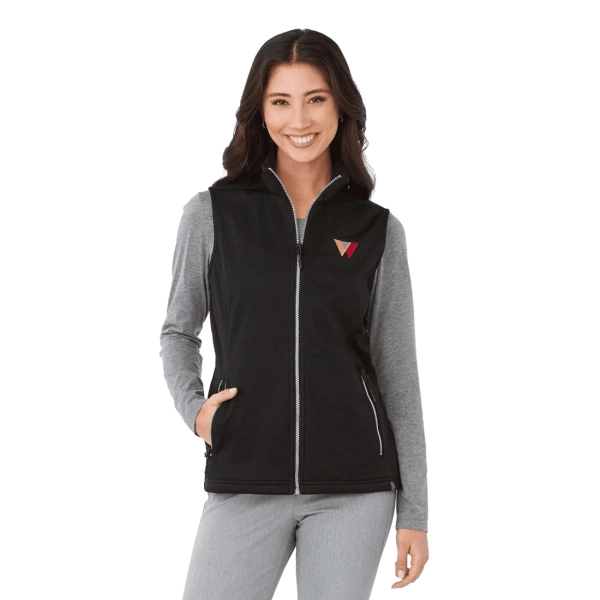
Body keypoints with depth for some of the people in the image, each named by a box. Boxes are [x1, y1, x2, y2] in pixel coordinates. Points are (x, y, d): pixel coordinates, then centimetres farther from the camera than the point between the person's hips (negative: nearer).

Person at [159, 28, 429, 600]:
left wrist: (414, 512, 6)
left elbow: (398, 375, 7)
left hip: (354, 488, 1)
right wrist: (192, 407, -4)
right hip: (244, 482, 0)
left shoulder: (378, 230, 4)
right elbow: (178, 330, 16)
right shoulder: (212, 214, 2)